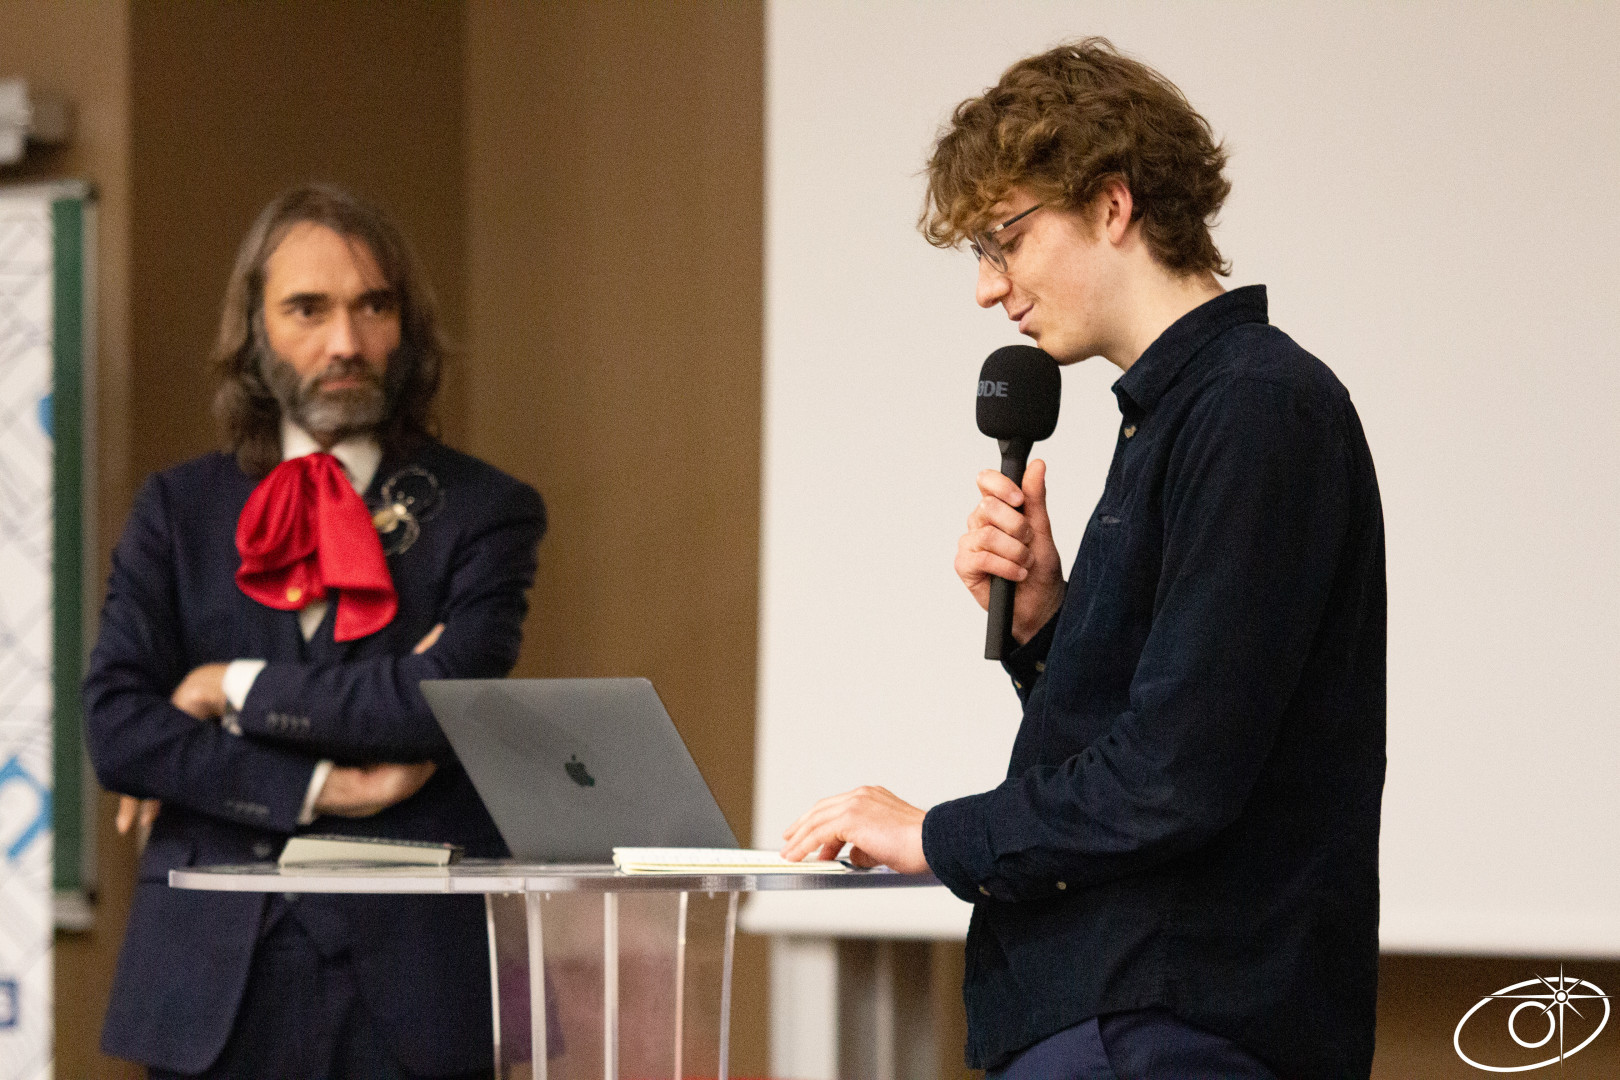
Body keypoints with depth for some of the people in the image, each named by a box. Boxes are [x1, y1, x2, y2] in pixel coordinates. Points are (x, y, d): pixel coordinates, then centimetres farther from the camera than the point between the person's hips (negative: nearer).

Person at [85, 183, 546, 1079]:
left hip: (410, 984, -2)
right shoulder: (178, 510, 13)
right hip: (214, 984, 2)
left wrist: (237, 691, -3)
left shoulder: (483, 513, 6)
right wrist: (318, 788, -8)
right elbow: (112, 726, 1)